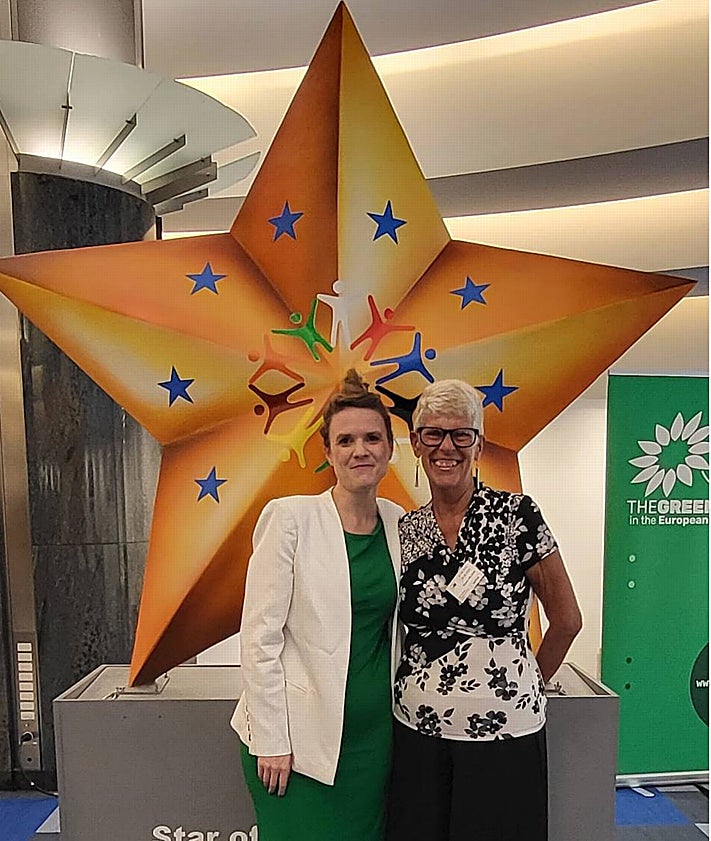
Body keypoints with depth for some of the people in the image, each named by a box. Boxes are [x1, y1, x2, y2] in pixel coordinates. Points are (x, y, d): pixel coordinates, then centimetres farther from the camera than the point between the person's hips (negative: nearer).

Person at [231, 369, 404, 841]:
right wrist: (271, 740, -11)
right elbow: (260, 635, -13)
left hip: (375, 732, 5)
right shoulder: (290, 518, -16)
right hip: (300, 737, -4)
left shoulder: (398, 522, 0)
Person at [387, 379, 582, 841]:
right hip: (417, 733, 3)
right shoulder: (405, 530, -1)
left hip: (504, 734, -3)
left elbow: (566, 620, -3)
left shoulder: (516, 515, -12)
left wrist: (526, 686, 7)